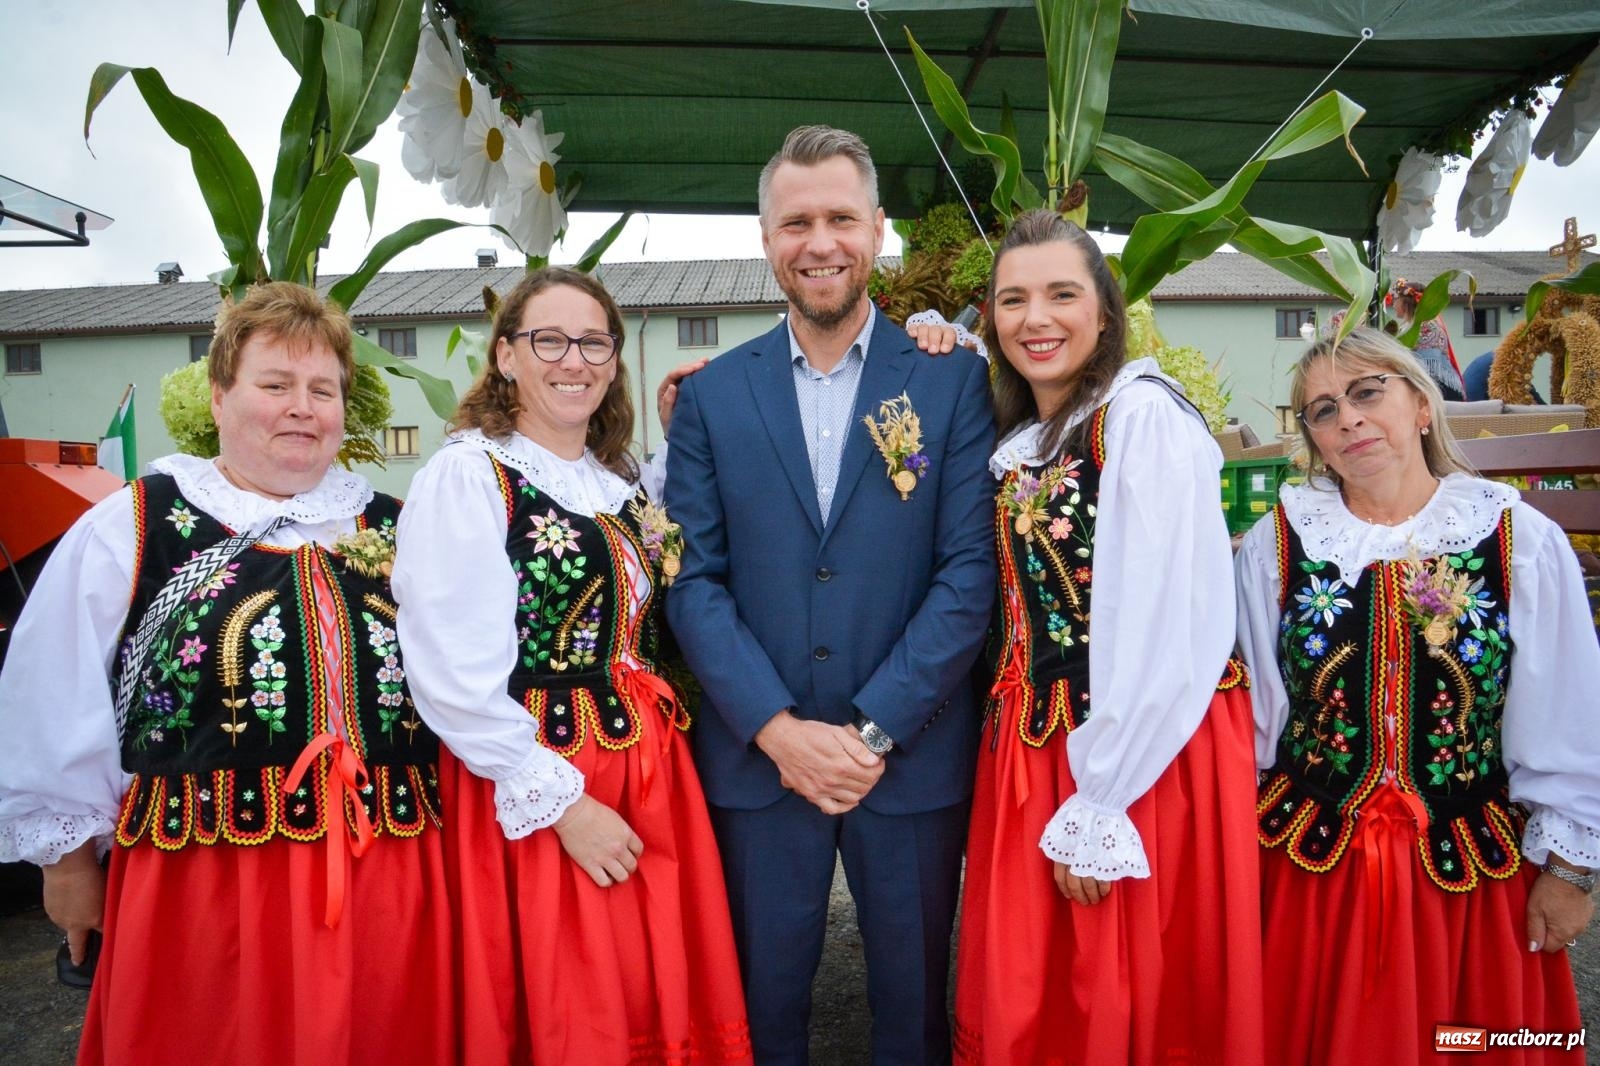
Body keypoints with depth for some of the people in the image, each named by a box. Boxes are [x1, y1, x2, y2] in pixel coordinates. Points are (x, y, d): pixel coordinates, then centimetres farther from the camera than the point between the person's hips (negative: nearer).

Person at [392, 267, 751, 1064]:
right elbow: (455, 680, -17)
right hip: (532, 796, -6)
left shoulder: (621, 481, 11)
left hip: (650, 774, 7)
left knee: (662, 1002, 14)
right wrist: (565, 803, -15)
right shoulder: (467, 476, -11)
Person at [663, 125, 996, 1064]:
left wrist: (873, 730, -12)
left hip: (913, 759, -1)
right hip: (757, 758, 1)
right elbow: (696, 580, -1)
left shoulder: (953, 381, -1)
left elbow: (968, 573, -6)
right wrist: (780, 729, -10)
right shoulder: (711, 394, 3)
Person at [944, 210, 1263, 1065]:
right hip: (1030, 744, 7)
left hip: (1145, 758, -6)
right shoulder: (1016, 437, 9)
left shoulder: (1143, 413, -14)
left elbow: (1158, 629, -18)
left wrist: (1098, 806, -15)